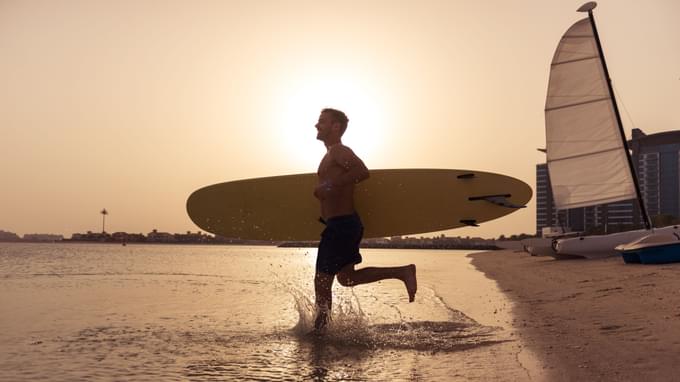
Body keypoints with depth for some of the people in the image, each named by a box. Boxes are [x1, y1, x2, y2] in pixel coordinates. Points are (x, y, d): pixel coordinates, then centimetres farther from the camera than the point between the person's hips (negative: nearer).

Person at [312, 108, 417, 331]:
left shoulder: (338, 151, -12)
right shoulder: (333, 154, 19)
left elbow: (362, 172, -30)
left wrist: (330, 185, -29)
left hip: (341, 225, -11)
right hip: (345, 225, 11)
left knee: (322, 281, -2)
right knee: (346, 277, 17)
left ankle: (319, 330, 9)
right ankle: (403, 272, 14)